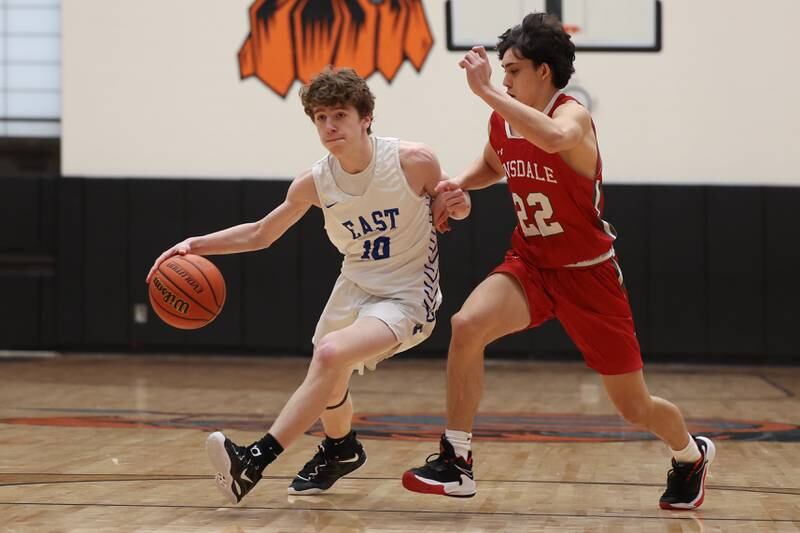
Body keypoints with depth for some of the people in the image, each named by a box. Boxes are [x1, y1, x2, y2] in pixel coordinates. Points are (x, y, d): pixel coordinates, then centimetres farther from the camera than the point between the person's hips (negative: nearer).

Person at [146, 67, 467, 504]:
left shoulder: (414, 162, -19)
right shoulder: (313, 183, -8)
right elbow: (260, 234, 5)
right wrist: (195, 245, -8)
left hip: (406, 296, -6)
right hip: (354, 287, 6)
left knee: (331, 353, -29)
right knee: (329, 383, 18)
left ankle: (255, 460, -29)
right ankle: (340, 450, 55)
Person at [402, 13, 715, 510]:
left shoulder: (573, 115, -21)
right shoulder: (503, 122, -2)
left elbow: (554, 138, -49)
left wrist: (486, 89, -45)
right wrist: (459, 185, 3)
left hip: (589, 273, -5)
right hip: (531, 263, 5)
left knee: (635, 405, 6)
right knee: (467, 325, -26)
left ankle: (692, 454, 40)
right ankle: (456, 463, -17)